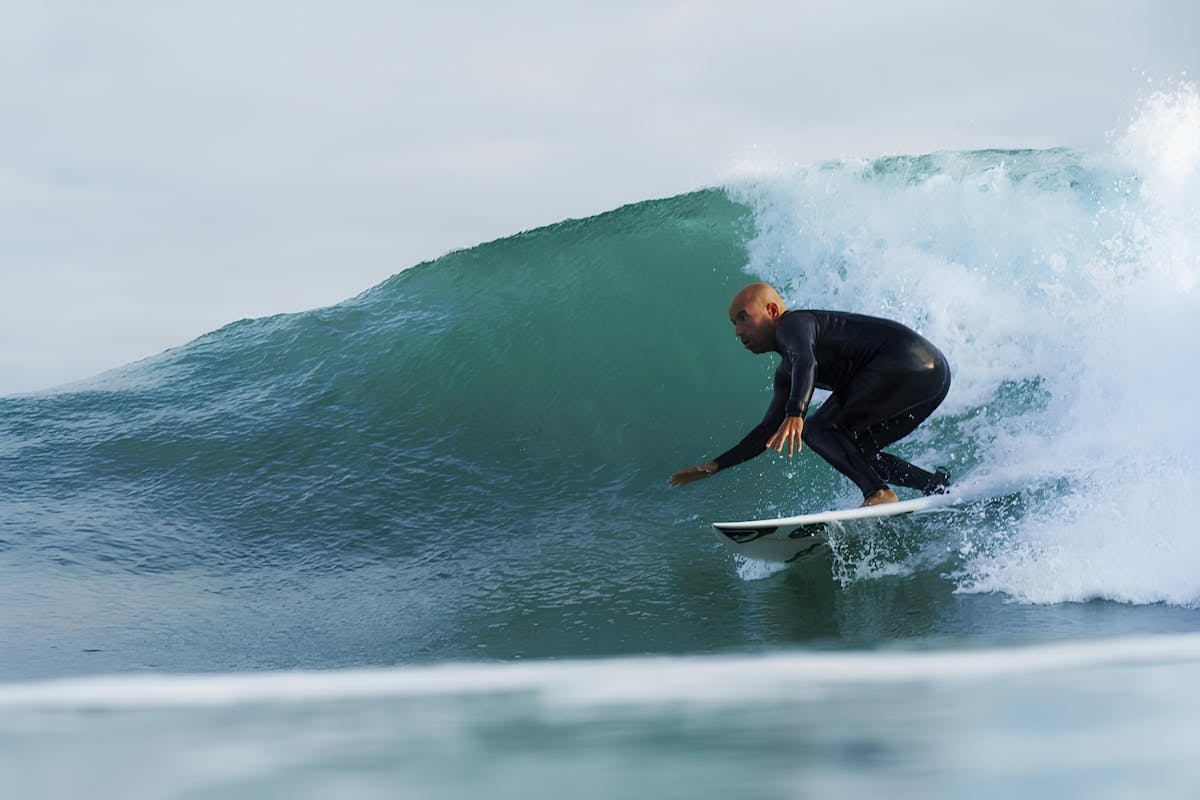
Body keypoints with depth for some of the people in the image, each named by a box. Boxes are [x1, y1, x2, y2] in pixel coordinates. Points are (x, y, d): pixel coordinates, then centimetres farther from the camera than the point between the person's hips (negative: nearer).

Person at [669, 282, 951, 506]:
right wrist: (714, 466, 28)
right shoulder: (785, 372, 25)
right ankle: (937, 485, 9)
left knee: (818, 429, -12)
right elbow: (770, 431, 31)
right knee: (854, 450, 15)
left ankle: (879, 493, -20)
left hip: (908, 363, -10)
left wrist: (795, 415, -42)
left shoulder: (792, 324, -3)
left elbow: (806, 362, -26)